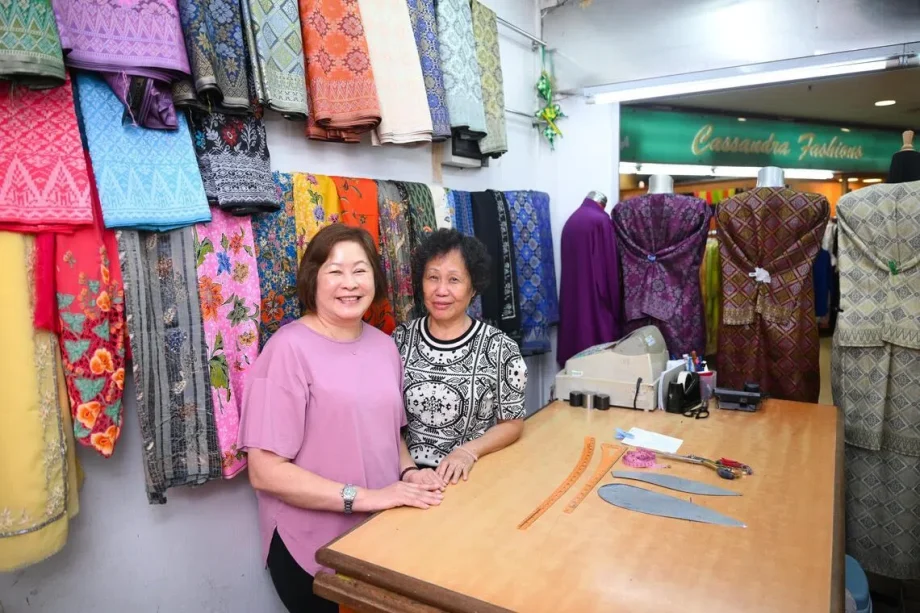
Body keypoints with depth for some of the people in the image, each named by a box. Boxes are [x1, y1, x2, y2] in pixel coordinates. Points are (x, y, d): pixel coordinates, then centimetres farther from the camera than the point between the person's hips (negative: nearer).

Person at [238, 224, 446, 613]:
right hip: (314, 551, -6)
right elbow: (265, 472, -20)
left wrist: (409, 472, -5)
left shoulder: (384, 345, 1)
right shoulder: (289, 349, -18)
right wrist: (363, 497, -23)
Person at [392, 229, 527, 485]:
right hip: (411, 473, 1)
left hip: (471, 475, -1)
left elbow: (512, 423, 0)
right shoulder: (401, 339, 1)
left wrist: (468, 452, -14)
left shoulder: (500, 348, -7)